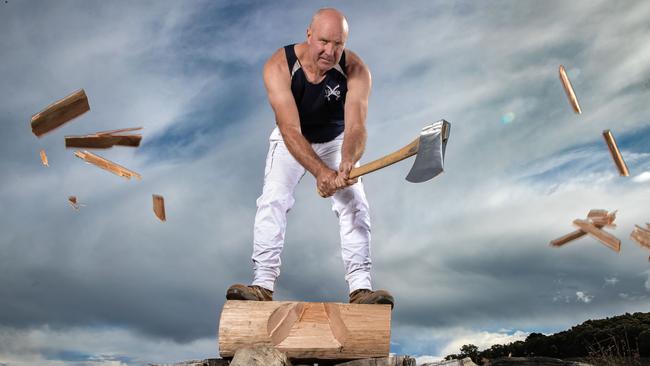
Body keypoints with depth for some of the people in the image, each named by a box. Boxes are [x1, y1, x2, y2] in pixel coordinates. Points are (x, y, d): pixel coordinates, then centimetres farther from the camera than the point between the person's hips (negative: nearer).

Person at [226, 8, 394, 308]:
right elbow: (290, 130, -40)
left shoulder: (356, 71, -28)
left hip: (337, 141, 1)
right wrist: (320, 171, -56)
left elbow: (355, 127, -38)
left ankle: (360, 289, -12)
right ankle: (263, 285, -12)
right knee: (272, 199, -18)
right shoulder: (278, 67, -32)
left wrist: (347, 162, -61)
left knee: (355, 204, -14)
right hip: (290, 140, -1)